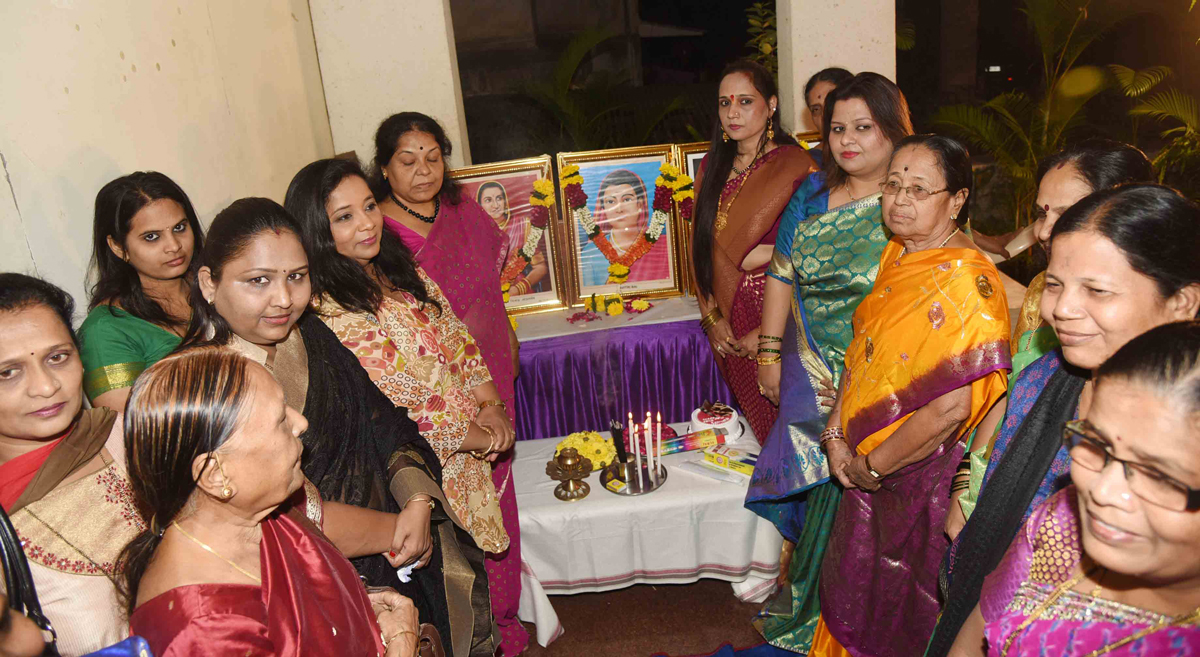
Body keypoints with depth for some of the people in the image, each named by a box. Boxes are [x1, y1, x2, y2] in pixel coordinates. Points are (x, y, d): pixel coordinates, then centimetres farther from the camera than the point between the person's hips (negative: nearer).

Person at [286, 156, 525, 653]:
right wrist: (476, 438, -14)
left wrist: (490, 405, -5)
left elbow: (459, 340, 10)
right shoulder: (329, 314, -21)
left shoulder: (404, 273, 4)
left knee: (502, 547, 23)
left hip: (484, 442, 8)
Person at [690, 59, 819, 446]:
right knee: (751, 420, 13)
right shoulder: (713, 166, 9)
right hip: (727, 318, 5)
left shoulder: (796, 167, -9)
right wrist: (712, 317, 0)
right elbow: (701, 246, 9)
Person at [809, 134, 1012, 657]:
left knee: (900, 613, 16)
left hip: (920, 473, -7)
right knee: (853, 591, 26)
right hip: (865, 466, 7)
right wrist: (836, 435, -2)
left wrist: (871, 467, -17)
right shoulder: (896, 253, 2)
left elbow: (949, 409, -29)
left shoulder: (966, 280, -26)